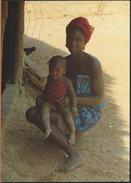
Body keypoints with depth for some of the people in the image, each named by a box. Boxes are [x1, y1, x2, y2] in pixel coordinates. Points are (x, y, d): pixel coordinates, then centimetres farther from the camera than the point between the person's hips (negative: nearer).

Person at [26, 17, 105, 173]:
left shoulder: (92, 64, -16)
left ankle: (75, 156, -22)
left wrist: (72, 100, -26)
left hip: (89, 113, -7)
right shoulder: (65, 61, 5)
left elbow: (99, 98, -14)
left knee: (39, 117, -26)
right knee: (31, 113, -11)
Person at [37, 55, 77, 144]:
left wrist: (74, 108, -16)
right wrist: (41, 96, 10)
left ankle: (72, 133, -9)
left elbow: (73, 95, -11)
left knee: (67, 114, -28)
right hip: (49, 102, 4)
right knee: (43, 108, -28)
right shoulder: (49, 78, 4)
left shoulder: (66, 82, -12)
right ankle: (48, 128, -35)